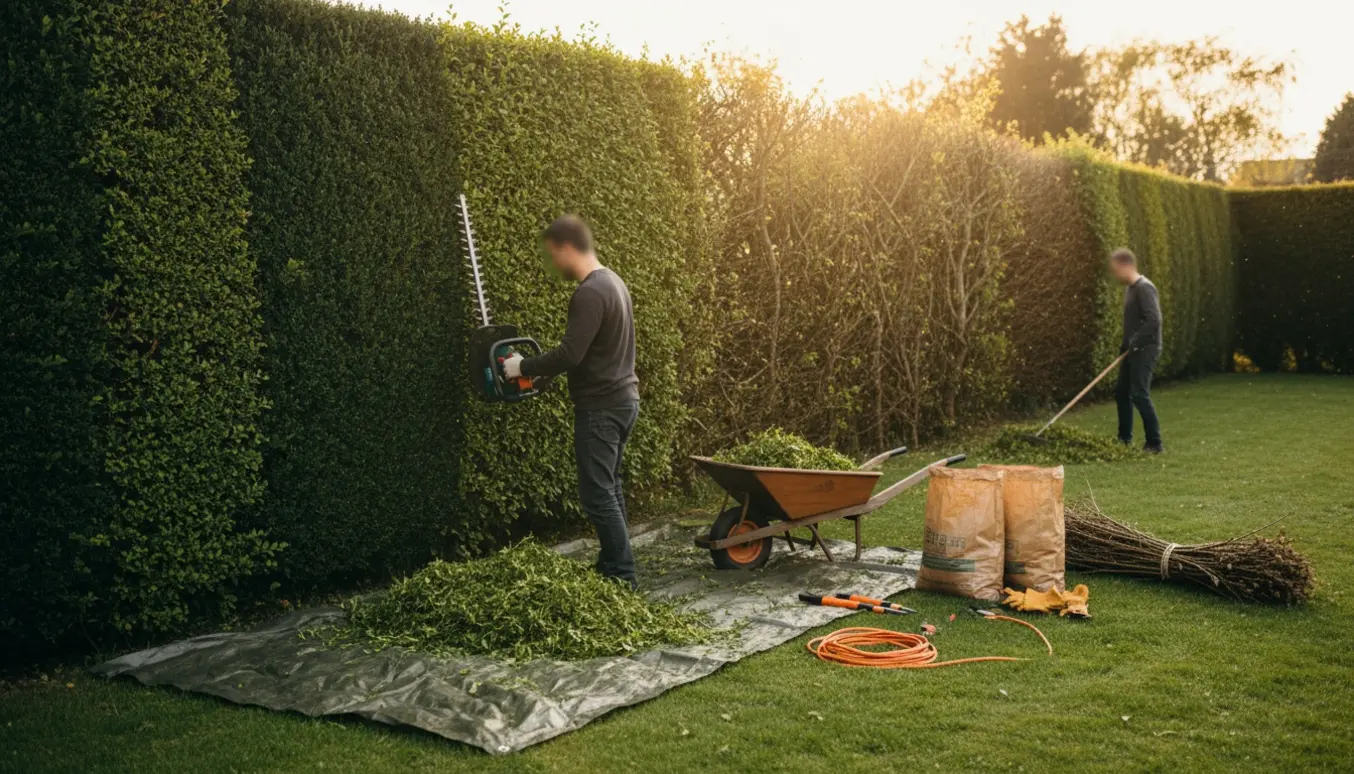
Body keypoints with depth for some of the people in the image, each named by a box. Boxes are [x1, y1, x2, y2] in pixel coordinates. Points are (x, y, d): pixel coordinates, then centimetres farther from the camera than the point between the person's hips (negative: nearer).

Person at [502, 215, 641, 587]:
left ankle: (623, 578, 0)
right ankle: (612, 566, 23)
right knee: (609, 488, 16)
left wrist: (524, 367, -10)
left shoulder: (590, 293, -20)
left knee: (597, 494, -4)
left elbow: (569, 355, -25)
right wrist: (540, 368, 14)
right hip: (622, 400, 10)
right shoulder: (612, 282, 12)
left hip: (601, 407, -10)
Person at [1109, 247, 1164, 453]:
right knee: (1122, 393, 15)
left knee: (1139, 395, -11)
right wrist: (1125, 344, 11)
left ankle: (1155, 444, -5)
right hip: (1132, 351, 10)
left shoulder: (1144, 288, -17)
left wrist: (1134, 342, -20)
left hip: (1145, 350, -10)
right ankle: (1124, 438, 27)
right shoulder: (1129, 288, 13)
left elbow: (1154, 320, -25)